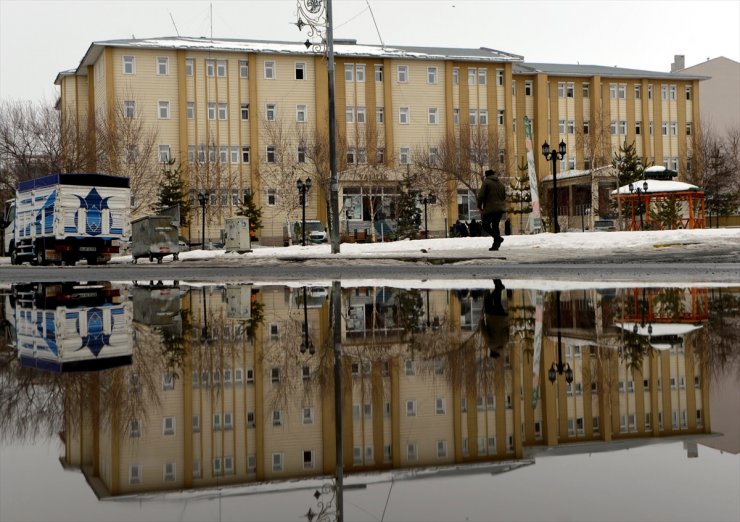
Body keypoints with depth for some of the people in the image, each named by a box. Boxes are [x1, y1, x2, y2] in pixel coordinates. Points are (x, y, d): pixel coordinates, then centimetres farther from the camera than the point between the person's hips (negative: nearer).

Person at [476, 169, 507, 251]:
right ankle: (495, 245, 5)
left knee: (486, 226, 0)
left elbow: (481, 195, -10)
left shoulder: (486, 182, -4)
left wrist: (479, 205, 1)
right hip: (500, 209, 7)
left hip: (490, 209, -6)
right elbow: (504, 196, 23)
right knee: (495, 226, 11)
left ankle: (498, 238, -20)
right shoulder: (501, 183, 18)